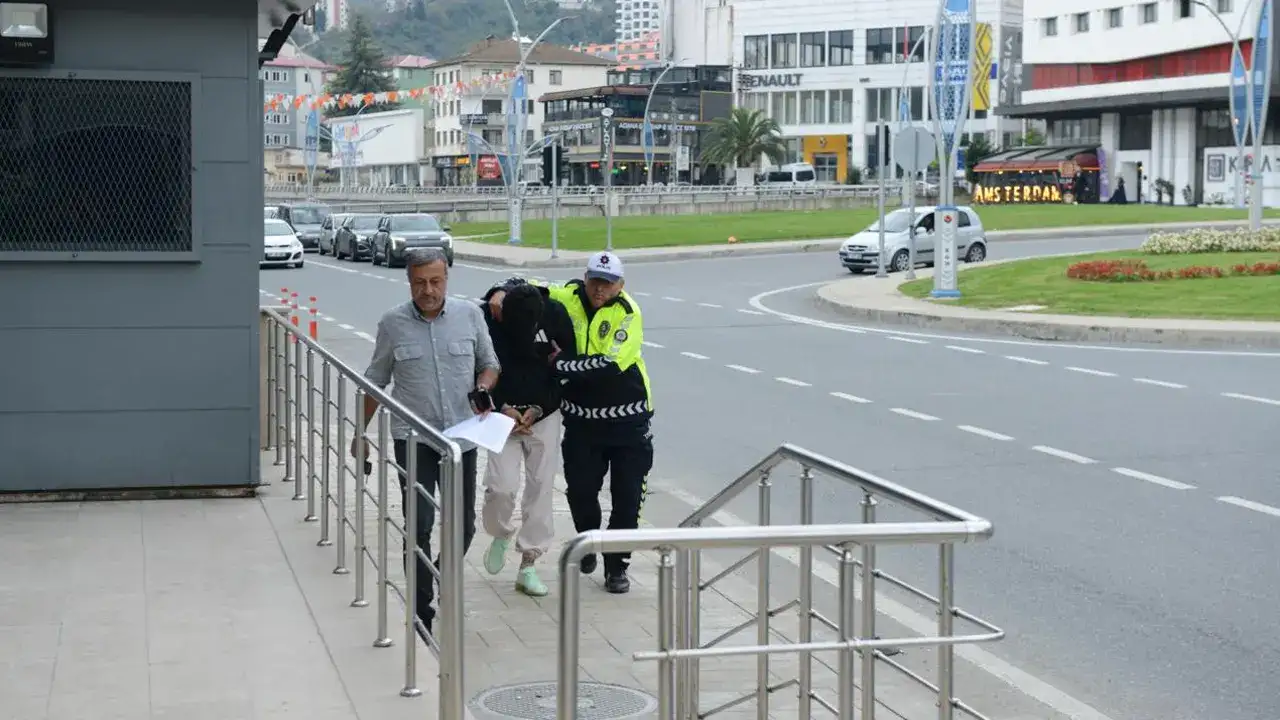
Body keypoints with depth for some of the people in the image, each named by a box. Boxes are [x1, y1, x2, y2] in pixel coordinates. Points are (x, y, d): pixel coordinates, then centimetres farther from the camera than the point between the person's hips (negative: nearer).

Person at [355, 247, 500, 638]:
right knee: (419, 524, -9)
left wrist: (483, 388, -10)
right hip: (413, 438, -2)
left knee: (463, 525, 10)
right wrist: (362, 430, 11)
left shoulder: (470, 314, 0)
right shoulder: (393, 323, -2)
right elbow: (376, 380, 8)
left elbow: (489, 363, 12)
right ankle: (422, 610, 0)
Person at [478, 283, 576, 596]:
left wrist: (539, 409, -11)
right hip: (503, 412, -1)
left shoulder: (555, 315, -14)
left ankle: (528, 567, 8)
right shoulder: (487, 319, -17)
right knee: (502, 486, -13)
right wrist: (503, 408, -16)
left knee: (541, 487, -1)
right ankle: (501, 535, 20)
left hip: (544, 414, 1)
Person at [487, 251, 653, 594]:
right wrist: (502, 292, -14)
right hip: (582, 418, 3)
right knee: (580, 490, 5)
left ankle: (616, 566, 16)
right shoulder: (568, 297, -1)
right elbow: (526, 286, 8)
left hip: (628, 419, -3)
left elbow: (609, 365, -24)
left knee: (627, 497, 1)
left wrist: (560, 364, -21)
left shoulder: (628, 313, -13)